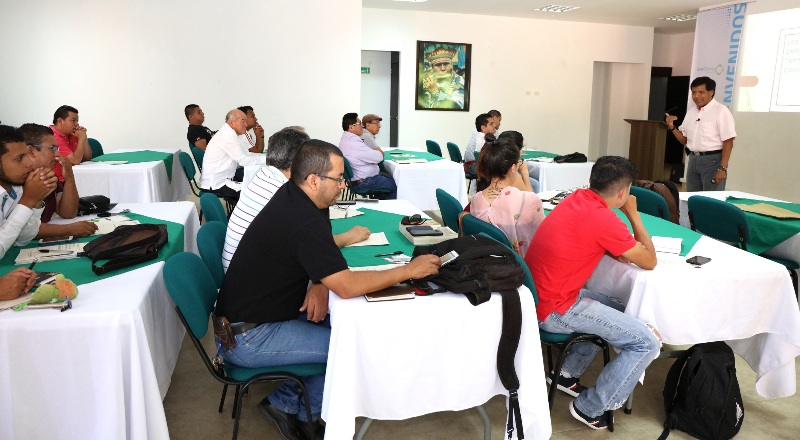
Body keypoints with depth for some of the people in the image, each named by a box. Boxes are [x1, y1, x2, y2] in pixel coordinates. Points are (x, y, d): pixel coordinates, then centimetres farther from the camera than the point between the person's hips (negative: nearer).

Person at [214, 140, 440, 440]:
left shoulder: (292, 196, 0)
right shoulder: (304, 221, -28)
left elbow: (320, 254, 12)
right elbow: (347, 286, -30)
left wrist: (319, 283, -10)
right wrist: (410, 270, -21)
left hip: (251, 311, 9)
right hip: (247, 337, -9)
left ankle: (288, 402, 13)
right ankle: (295, 410, 13)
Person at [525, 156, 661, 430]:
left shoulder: (576, 198, 4)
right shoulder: (604, 220, -20)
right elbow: (649, 262, -7)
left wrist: (615, 250, 3)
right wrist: (633, 213, 2)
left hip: (537, 296, 9)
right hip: (554, 310, -9)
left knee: (614, 310, 29)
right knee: (647, 342, -5)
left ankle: (568, 374, 28)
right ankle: (590, 408, 7)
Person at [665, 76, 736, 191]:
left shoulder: (721, 111, -10)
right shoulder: (691, 112, 11)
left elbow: (728, 142, -13)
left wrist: (722, 168, -19)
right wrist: (672, 127, -2)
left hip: (712, 160, -7)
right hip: (693, 159, 7)